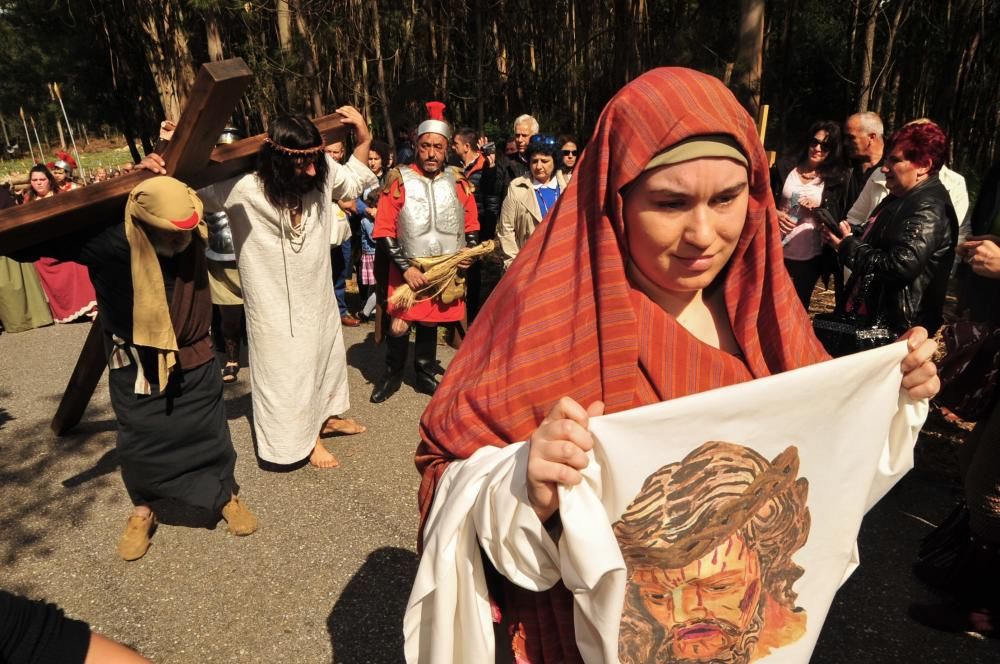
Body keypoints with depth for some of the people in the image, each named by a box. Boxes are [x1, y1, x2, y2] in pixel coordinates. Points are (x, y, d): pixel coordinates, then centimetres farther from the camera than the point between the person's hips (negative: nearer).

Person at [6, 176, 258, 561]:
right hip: (137, 365, -2)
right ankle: (142, 511, 37)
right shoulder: (109, 243, -24)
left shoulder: (191, 238, -13)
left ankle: (226, 497, 34)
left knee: (207, 429, 13)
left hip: (193, 359, 2)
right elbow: (39, 243, -15)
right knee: (140, 441, 13)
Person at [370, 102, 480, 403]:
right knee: (399, 326, 0)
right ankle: (392, 376, 23)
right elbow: (384, 232, -10)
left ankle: (425, 375, 32)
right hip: (408, 270, -2)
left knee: (430, 323, 15)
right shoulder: (399, 180, -8)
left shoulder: (458, 182, 3)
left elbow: (472, 226, 13)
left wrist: (469, 253, -5)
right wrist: (406, 267, -15)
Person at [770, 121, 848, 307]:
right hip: (777, 250, 0)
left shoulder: (836, 179, 1)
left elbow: (839, 217, 3)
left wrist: (821, 205, -14)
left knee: (799, 306, 12)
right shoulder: (784, 167, 2)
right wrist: (773, 213, -12)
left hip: (810, 256, 0)